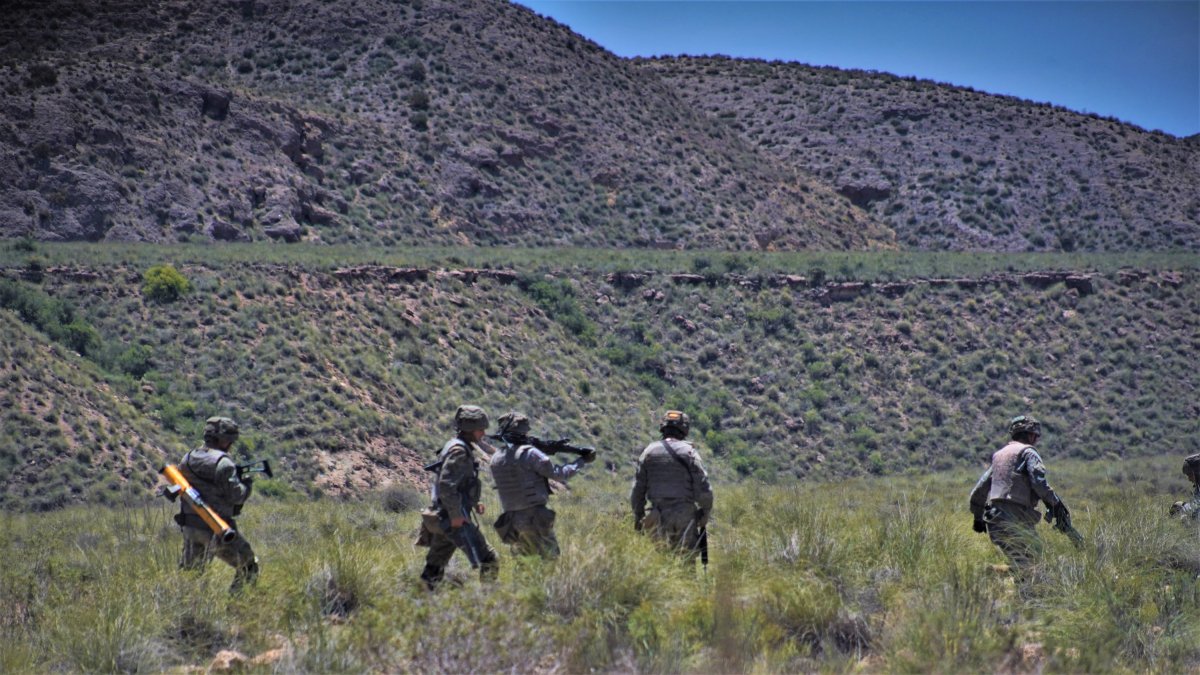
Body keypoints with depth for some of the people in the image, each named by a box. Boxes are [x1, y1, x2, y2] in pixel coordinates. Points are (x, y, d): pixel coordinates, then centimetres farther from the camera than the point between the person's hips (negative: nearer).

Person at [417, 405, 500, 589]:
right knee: (489, 561, -7)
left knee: (434, 569, 13)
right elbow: (446, 485, -24)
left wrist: (473, 503, 18)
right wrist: (455, 515, -23)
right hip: (455, 519, -10)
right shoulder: (459, 451, -15)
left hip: (443, 518, 10)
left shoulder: (461, 448, 16)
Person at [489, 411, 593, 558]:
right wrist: (582, 460, 4)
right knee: (551, 558, 2)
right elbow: (559, 474, -9)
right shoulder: (529, 453, -13)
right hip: (535, 518, -6)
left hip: (512, 521, 6)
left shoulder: (496, 459, 6)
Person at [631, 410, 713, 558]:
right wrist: (705, 513, 7)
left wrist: (638, 519, 15)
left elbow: (637, 490, 7)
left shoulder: (649, 452, 5)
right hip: (685, 516, -2)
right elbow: (704, 489, -7)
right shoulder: (689, 452, -2)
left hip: (658, 518, 2)